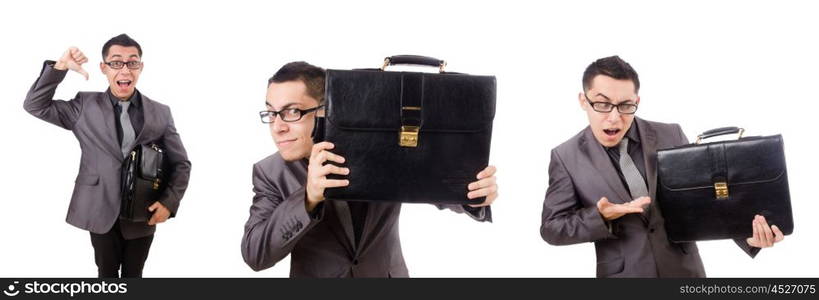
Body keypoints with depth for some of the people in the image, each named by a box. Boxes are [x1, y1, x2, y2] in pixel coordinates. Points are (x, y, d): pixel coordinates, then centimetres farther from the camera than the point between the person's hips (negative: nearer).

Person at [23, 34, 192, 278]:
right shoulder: (85, 106, 0)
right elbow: (35, 105, -2)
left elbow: (181, 164, 3)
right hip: (102, 213, 0)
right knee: (107, 274, 16)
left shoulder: (160, 113, 0)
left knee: (133, 275, 17)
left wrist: (169, 202, -12)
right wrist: (60, 67, -13)